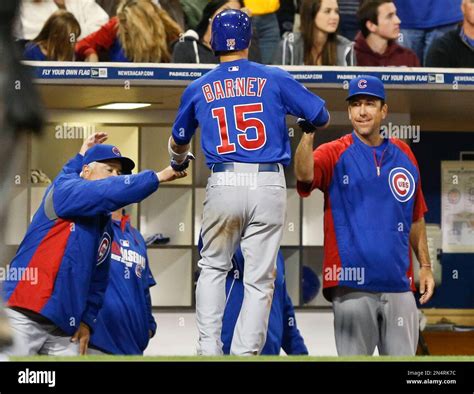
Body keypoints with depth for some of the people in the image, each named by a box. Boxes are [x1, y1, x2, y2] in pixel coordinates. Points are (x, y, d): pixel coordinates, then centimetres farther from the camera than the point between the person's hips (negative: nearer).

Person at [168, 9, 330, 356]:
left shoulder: (198, 89, 11)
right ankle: (245, 354, -1)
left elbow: (178, 143, 26)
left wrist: (178, 163, 50)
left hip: (223, 185, 1)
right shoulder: (274, 79, 4)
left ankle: (209, 348, 8)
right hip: (269, 186, -1)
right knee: (259, 279, 3)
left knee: (213, 268, 18)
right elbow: (322, 117, 9)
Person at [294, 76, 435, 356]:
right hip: (352, 284, -3)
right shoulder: (335, 154, 2)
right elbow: (305, 175, -21)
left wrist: (425, 265, 13)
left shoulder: (404, 154, 14)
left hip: (399, 283, 4)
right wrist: (309, 132, -35)